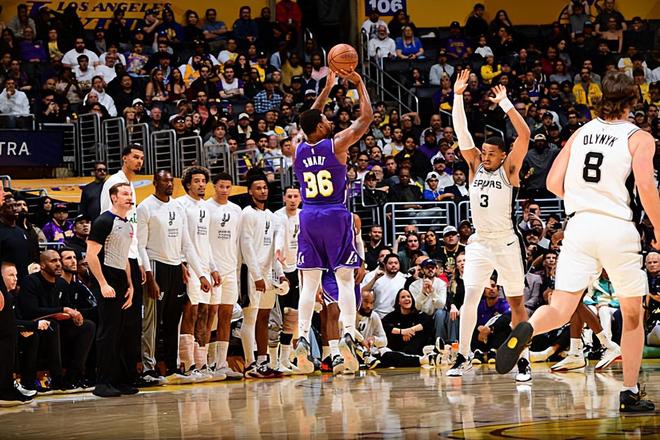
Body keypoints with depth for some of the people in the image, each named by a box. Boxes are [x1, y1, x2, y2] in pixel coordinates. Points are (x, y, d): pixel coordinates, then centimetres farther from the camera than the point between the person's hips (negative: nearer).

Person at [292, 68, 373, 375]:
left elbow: (309, 120, 25)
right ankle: (348, 334, -17)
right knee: (345, 279, -2)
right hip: (336, 216, -4)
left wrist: (327, 88, 30)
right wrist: (359, 84, 12)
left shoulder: (298, 149, 5)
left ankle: (303, 338, -9)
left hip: (308, 217, 4)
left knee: (309, 283, 4)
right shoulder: (336, 145, -7)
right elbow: (366, 118, 2)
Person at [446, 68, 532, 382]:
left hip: (507, 243, -3)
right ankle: (463, 357, -2)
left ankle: (523, 360, 9)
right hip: (479, 242, 3)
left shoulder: (509, 169, -3)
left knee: (516, 302, 3)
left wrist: (504, 103, -17)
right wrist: (457, 97, -9)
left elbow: (524, 134, -16)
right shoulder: (475, 165, 7)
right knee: (470, 297, -7)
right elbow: (462, 133, -1)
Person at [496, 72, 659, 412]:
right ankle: (630, 394, 16)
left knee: (560, 309, -4)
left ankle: (527, 329, -39)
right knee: (633, 316, 15)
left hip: (579, 226, 3)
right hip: (618, 228, -3)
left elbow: (554, 183, 10)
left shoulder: (581, 133, 14)